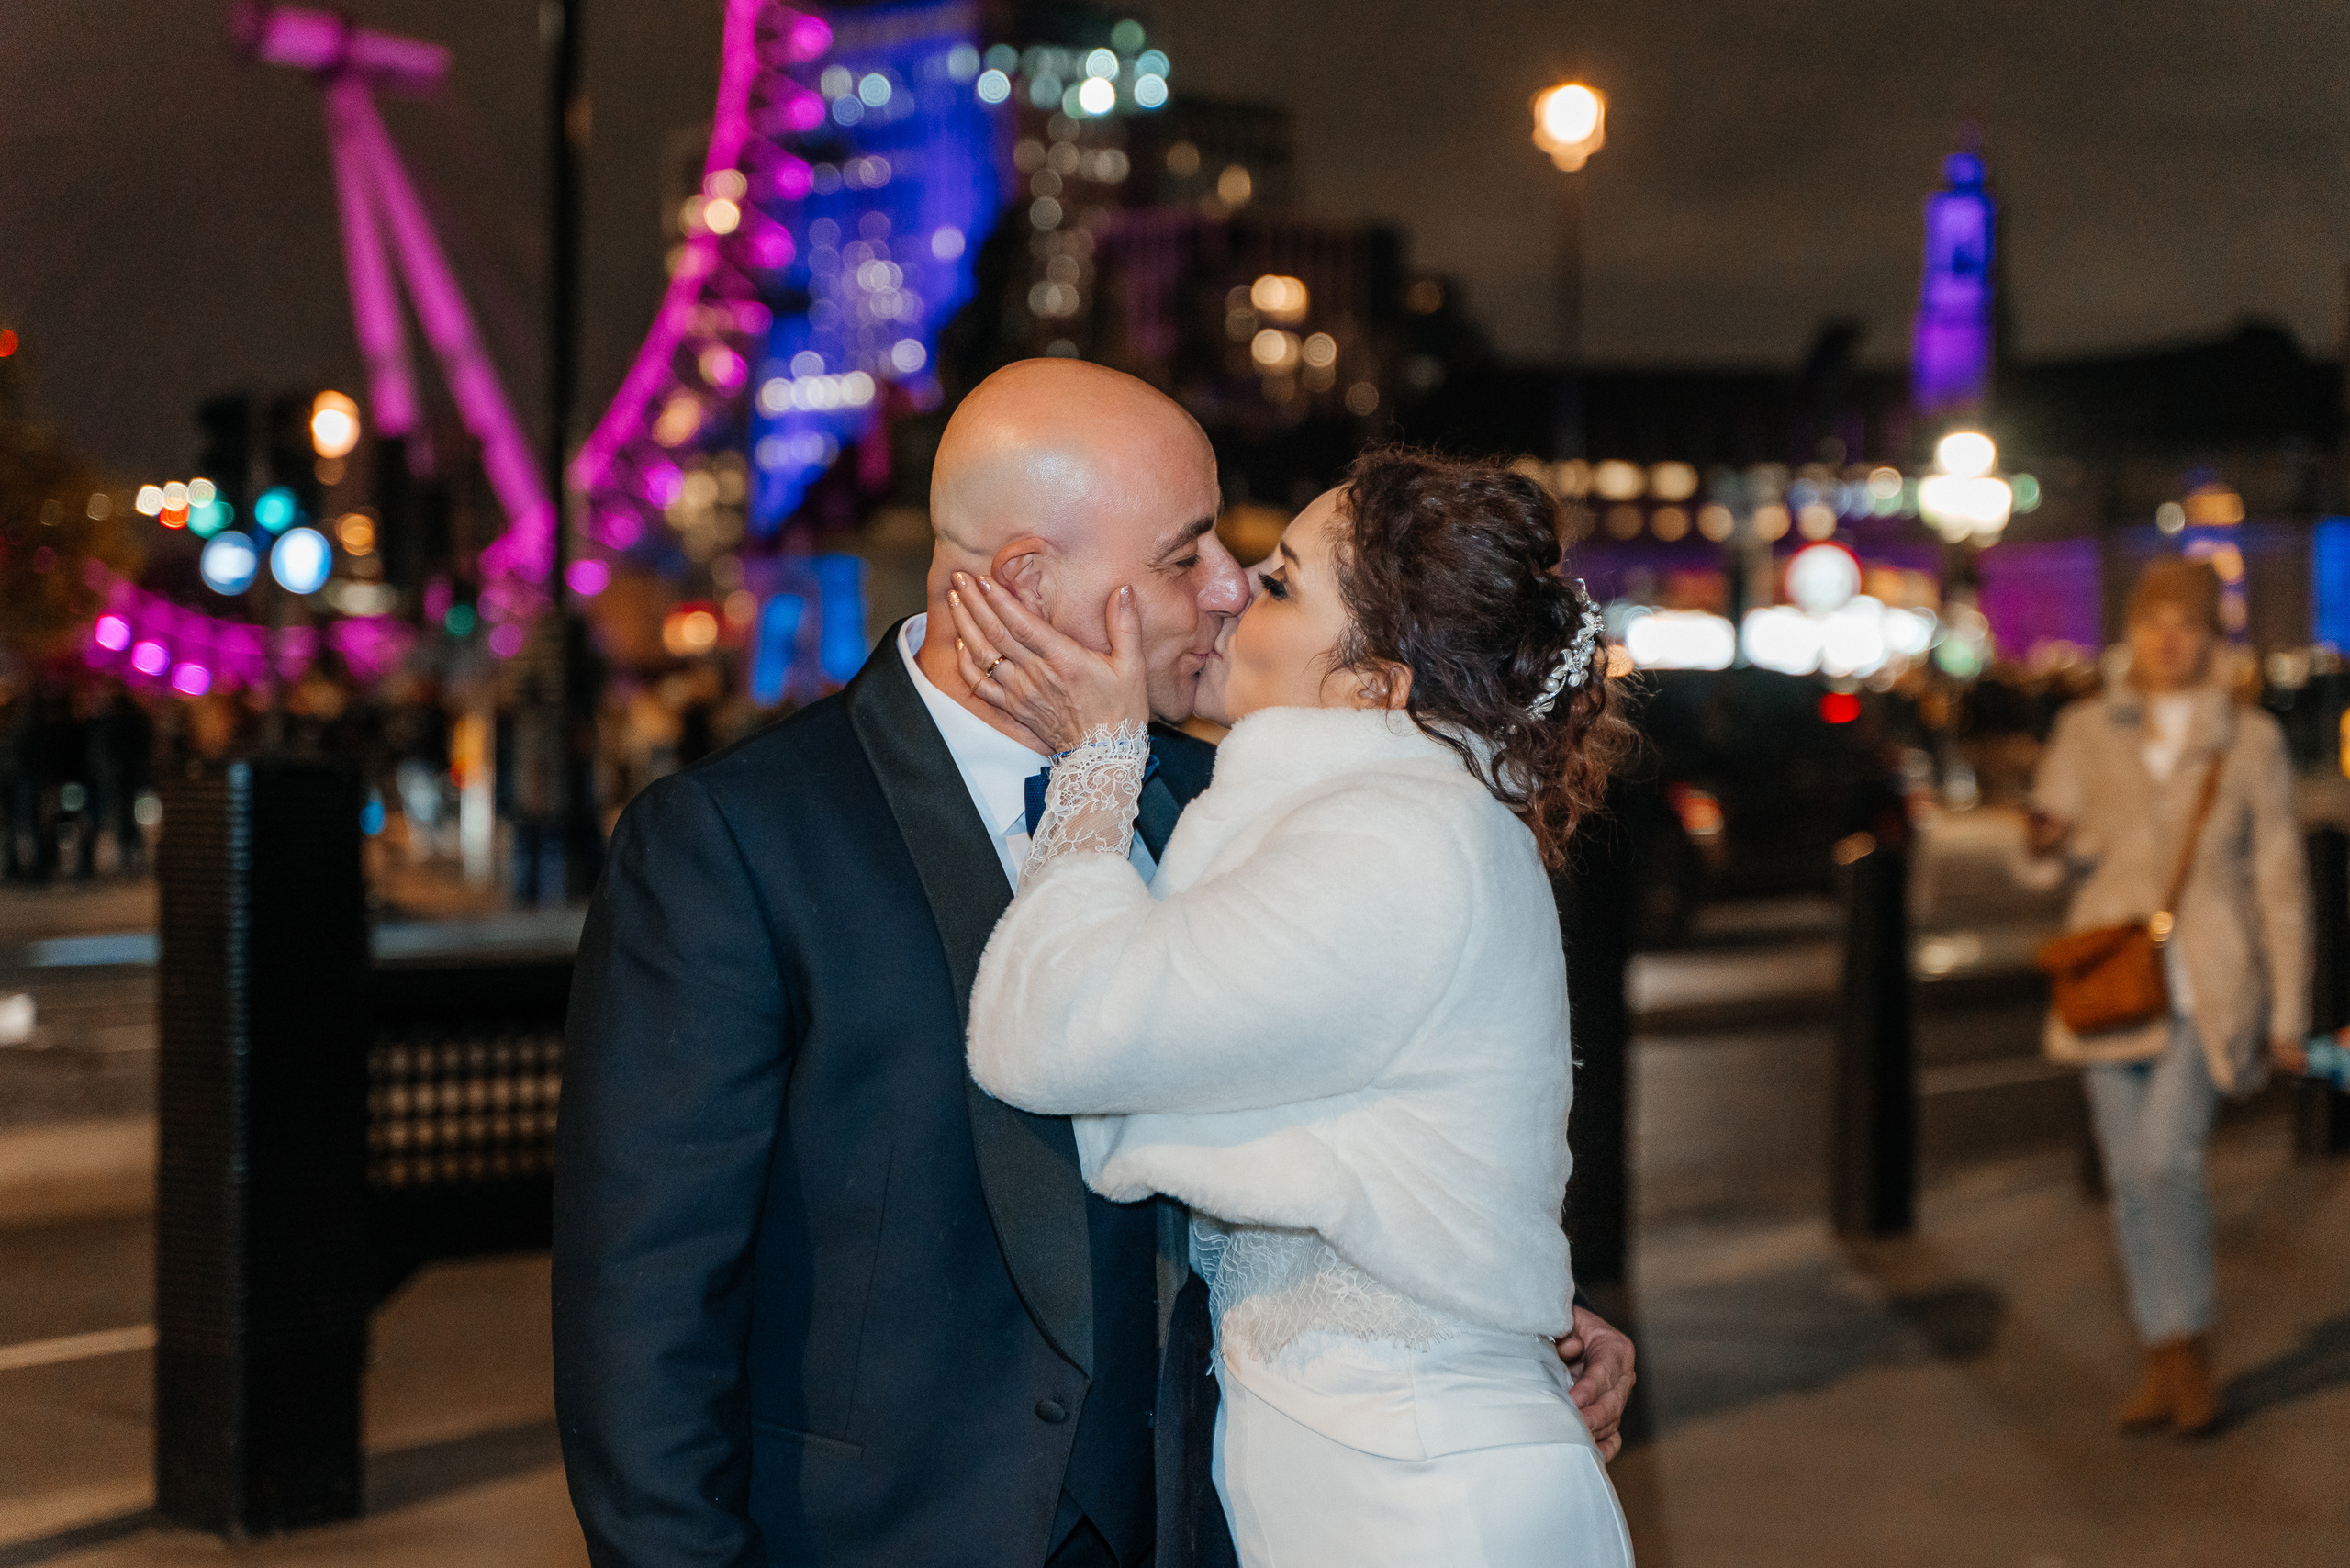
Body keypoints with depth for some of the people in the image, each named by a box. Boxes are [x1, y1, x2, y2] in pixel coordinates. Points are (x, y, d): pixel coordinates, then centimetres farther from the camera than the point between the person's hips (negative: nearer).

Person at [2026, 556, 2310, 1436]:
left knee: (2164, 1157, -20)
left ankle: (2190, 1344, -2)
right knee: (2131, 1177, 4)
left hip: (2209, 986, -2)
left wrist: (2288, 1015, 3)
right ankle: (2164, 1362, 17)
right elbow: (2051, 841, 7)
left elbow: (2280, 883, 6)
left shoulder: (2250, 740, 5)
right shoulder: (2086, 730, 8)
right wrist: (2050, 837, -18)